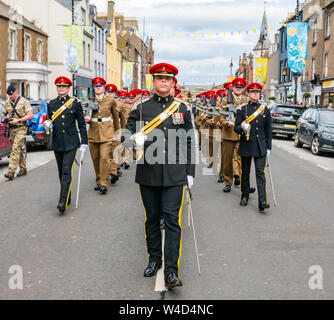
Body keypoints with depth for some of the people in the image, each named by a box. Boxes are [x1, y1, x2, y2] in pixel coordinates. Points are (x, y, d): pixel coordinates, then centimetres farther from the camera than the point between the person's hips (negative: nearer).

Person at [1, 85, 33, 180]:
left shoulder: (24, 101, -5)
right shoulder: (7, 103, 12)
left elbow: (30, 115, -10)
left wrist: (18, 120, -18)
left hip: (21, 128, -6)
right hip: (11, 129, 6)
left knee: (15, 149, -16)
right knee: (19, 149, 12)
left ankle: (11, 172, -22)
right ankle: (23, 169, 23)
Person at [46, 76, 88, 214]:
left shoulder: (76, 103, 0)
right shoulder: (51, 104, 9)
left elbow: (82, 124, 1)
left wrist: (84, 144, -4)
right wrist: (47, 126, -8)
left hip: (71, 143, -4)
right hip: (57, 143, 4)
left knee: (67, 171, -13)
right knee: (61, 172, 10)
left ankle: (63, 202, -18)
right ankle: (67, 198, 23)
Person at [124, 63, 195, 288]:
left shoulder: (183, 109, 8)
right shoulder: (141, 108, 6)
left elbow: (190, 143, 9)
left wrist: (190, 172, 5)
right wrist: (135, 138, -18)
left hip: (175, 176, -1)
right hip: (148, 174, 1)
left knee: (172, 221, -5)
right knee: (152, 219, 12)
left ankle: (172, 272, -3)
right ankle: (154, 259, 29)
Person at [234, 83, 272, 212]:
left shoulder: (265, 109, 6)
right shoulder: (242, 109, 1)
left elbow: (268, 130, 9)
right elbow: (236, 127, 0)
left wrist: (268, 147, 6)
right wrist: (242, 128, -24)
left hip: (260, 146, 0)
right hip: (246, 146, 0)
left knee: (260, 173, -7)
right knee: (245, 172, 10)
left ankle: (262, 202, -12)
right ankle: (245, 196, 28)